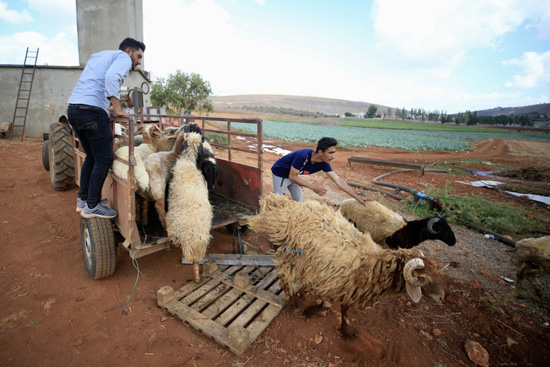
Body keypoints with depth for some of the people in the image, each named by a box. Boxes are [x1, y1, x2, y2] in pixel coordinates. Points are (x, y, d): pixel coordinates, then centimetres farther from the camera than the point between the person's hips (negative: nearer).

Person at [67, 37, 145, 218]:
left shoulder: (99, 55, 30)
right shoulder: (123, 57, 4)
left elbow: (91, 83, 26)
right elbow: (111, 78, -17)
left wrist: (109, 108, 25)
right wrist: (117, 110, -15)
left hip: (73, 108, 9)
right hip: (92, 110, -9)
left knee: (91, 156, 17)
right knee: (104, 159, -3)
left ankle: (83, 199, 24)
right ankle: (92, 206, 3)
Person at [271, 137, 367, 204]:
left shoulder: (324, 163, -19)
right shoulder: (303, 156, -39)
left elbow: (338, 180, -16)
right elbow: (292, 177, -31)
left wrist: (357, 197, -19)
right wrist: (312, 186, -36)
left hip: (293, 175, 7)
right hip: (280, 173, -7)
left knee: (299, 202, 11)